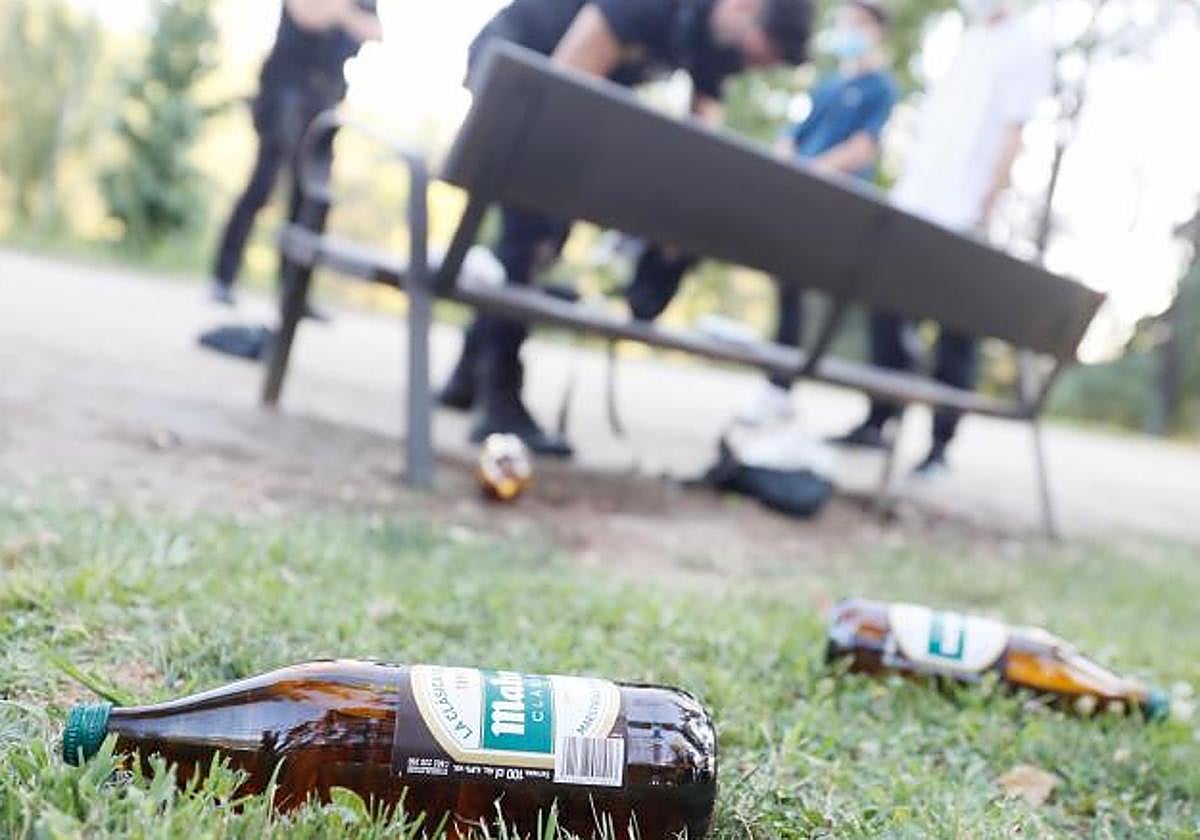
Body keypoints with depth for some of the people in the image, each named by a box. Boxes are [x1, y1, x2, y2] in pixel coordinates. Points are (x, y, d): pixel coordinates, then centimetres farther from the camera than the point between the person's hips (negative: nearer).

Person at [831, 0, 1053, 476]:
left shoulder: (1027, 49, -1)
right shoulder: (971, 40, 21)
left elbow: (1012, 136, -8)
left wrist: (984, 212, -14)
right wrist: (903, 184, 14)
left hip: (960, 216, -7)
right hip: (914, 205, 7)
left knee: (955, 333, -3)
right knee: (887, 313, 6)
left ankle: (940, 445, 2)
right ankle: (878, 422, 15)